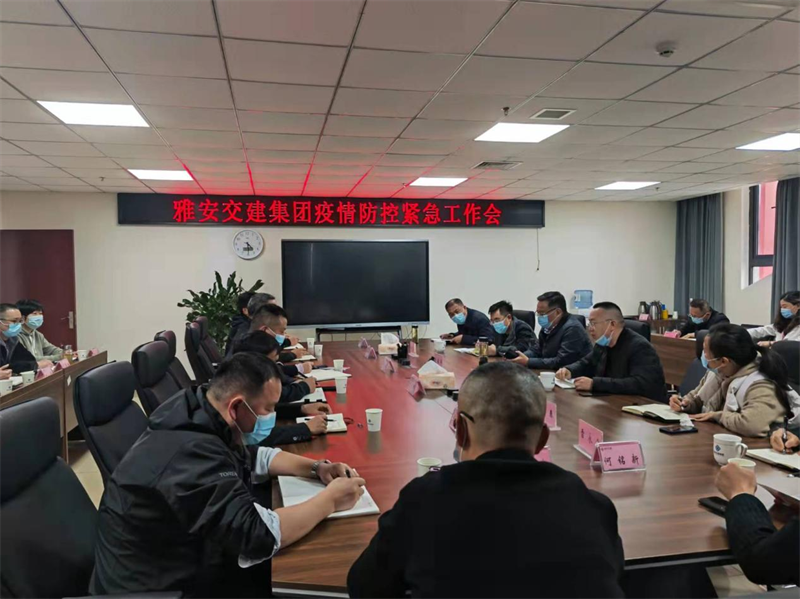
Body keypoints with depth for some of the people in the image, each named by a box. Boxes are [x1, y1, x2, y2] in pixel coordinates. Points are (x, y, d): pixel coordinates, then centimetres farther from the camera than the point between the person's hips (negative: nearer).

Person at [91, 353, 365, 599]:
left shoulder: (199, 417, -3)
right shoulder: (192, 451, -32)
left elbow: (255, 456, 12)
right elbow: (258, 534, -35)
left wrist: (316, 468, -1)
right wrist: (330, 500, -21)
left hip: (185, 562, 8)